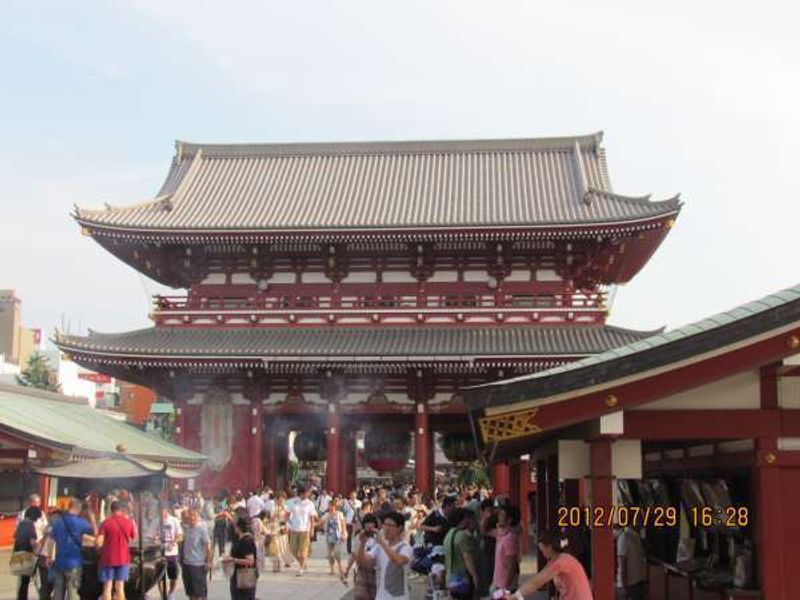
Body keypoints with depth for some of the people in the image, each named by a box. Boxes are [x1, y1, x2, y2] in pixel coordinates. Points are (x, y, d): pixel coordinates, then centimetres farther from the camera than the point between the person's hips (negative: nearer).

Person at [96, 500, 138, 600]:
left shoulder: (106, 523, -9)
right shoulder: (129, 522, -2)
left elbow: (98, 543, -15)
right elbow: (135, 537, 14)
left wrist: (103, 545, 7)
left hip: (108, 559, -2)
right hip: (123, 559, 2)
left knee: (107, 587, 4)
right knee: (120, 587, 7)